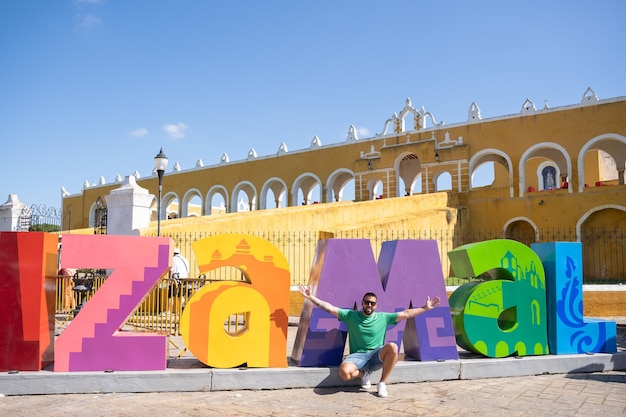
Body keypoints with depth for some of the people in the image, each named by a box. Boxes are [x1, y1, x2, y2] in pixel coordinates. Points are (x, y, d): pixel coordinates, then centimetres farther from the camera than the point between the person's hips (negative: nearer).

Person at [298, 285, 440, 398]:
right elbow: (329, 308, 0)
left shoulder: (383, 318, 6)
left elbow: (406, 314, 7)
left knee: (392, 347, -33)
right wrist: (310, 297, -8)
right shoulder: (351, 315, 4)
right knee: (344, 372, -35)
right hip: (358, 356, -1)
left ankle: (382, 383, -13)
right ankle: (363, 374, 4)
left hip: (376, 356, 1)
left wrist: (425, 308, 3)